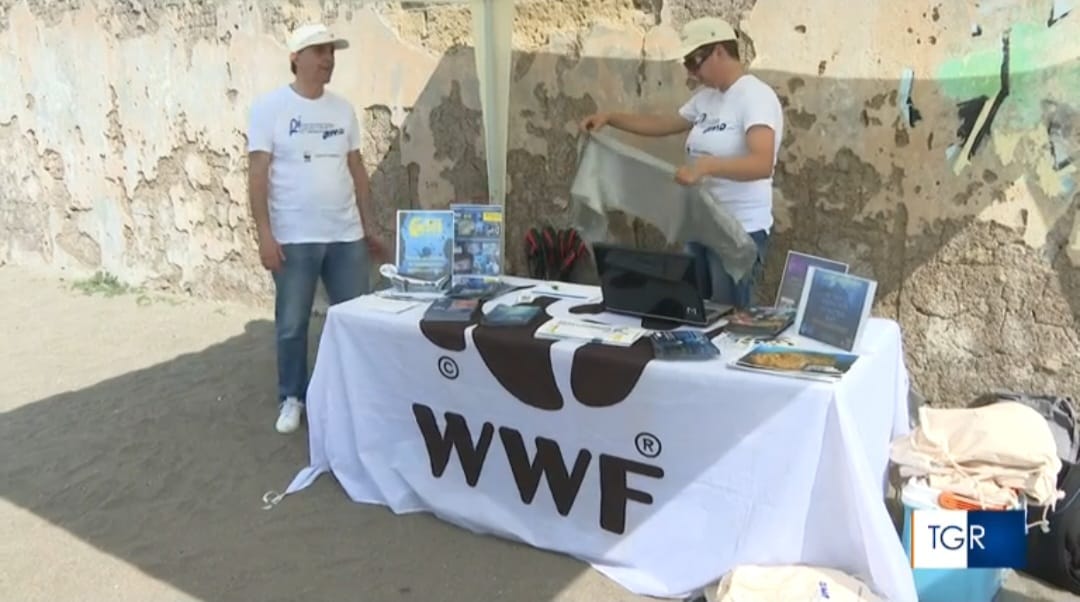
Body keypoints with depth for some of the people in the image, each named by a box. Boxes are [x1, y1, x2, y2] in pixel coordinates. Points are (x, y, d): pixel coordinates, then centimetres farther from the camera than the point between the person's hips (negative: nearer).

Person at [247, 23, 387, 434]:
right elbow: (257, 174, -8)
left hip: (346, 236, 4)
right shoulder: (270, 107, -4)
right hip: (293, 239, -4)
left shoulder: (343, 109, 9)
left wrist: (369, 227, 11)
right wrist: (265, 234, -14)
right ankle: (292, 398, 23)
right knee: (292, 323, 6)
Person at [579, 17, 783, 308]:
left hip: (740, 230, -8)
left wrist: (705, 166, -43)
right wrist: (610, 117, 15)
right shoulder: (706, 98, 11)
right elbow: (663, 124, 24)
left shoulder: (756, 97, -15)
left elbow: (762, 164, -29)